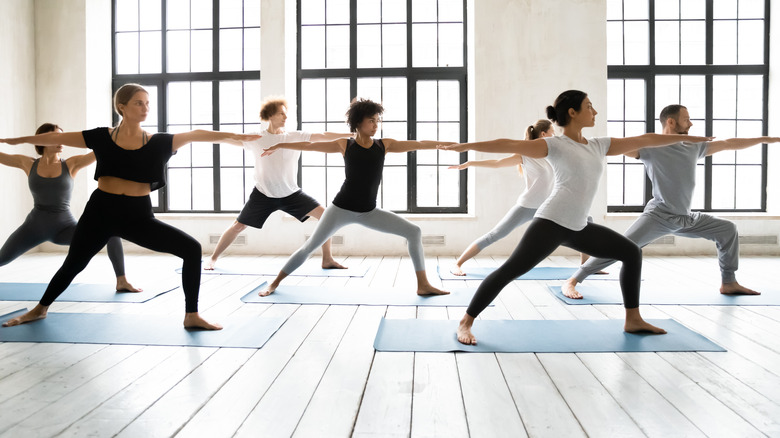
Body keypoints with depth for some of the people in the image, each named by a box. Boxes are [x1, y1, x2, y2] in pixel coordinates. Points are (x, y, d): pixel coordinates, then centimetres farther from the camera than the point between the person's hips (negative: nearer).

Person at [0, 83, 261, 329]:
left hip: (138, 216, 0)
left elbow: (195, 135, -4)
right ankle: (40, 309, 45)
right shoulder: (101, 137, 1)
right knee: (73, 264, 14)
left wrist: (235, 136, -10)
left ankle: (191, 316, -3)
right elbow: (58, 138, 9)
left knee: (192, 249, -14)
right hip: (101, 211, 0)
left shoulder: (158, 142, 0)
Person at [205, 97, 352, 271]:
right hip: (263, 194, -1)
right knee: (238, 226, 1)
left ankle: (327, 260, -1)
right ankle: (213, 258, 23)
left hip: (291, 193, 2)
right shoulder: (256, 139, -4)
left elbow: (323, 136, -10)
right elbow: (230, 139, 0)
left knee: (324, 215, -11)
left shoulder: (296, 137, -4)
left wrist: (353, 134, -16)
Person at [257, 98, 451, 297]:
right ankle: (274, 283, 19)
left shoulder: (384, 145, 3)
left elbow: (417, 144, 1)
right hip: (342, 208, -2)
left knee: (414, 232, -6)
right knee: (309, 247, 0)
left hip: (369, 212, 3)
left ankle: (423, 285, 2)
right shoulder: (345, 145, -2)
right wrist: (279, 145, 9)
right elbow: (309, 145, 5)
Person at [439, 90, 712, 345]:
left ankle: (633, 319, 23)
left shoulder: (598, 146, 18)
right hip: (552, 221, -8)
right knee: (511, 270, -16)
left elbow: (644, 141, 24)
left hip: (578, 227, 8)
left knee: (631, 253, 13)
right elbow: (509, 145, -12)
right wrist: (464, 146, -19)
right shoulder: (555, 145, -2)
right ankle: (465, 323, -8)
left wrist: (685, 138, 30)